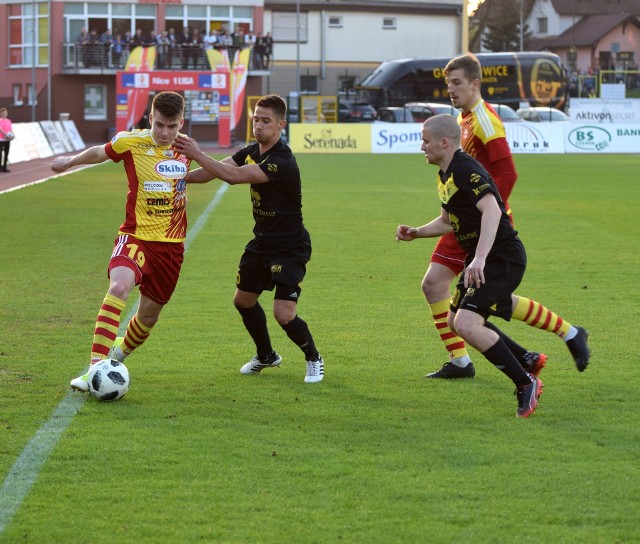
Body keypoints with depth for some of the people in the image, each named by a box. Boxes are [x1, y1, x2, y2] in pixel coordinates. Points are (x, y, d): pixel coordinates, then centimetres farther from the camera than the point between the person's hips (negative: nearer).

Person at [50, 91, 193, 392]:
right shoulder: (131, 142, -9)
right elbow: (99, 153, 13)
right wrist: (69, 162, 27)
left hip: (172, 244, 4)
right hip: (137, 236, -4)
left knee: (150, 312, 12)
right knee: (120, 285, -32)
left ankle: (121, 351, 45)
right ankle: (95, 367, -34)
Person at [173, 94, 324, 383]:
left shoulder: (282, 162, -28)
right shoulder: (251, 152, 1)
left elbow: (234, 176, -36)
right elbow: (215, 171, -3)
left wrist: (197, 154, -37)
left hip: (290, 248, -9)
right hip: (262, 242, 9)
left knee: (284, 315, -15)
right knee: (243, 300, 18)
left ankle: (313, 359, 13)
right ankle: (266, 356, 41)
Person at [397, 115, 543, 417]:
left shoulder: (466, 171, -20)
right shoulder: (444, 175, 13)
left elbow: (492, 211, -36)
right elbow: (448, 221, 29)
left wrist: (479, 259, -46)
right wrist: (416, 233, 13)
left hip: (503, 258, -11)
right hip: (480, 259, 11)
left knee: (466, 325, -22)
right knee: (455, 322, 19)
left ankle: (526, 384, -12)